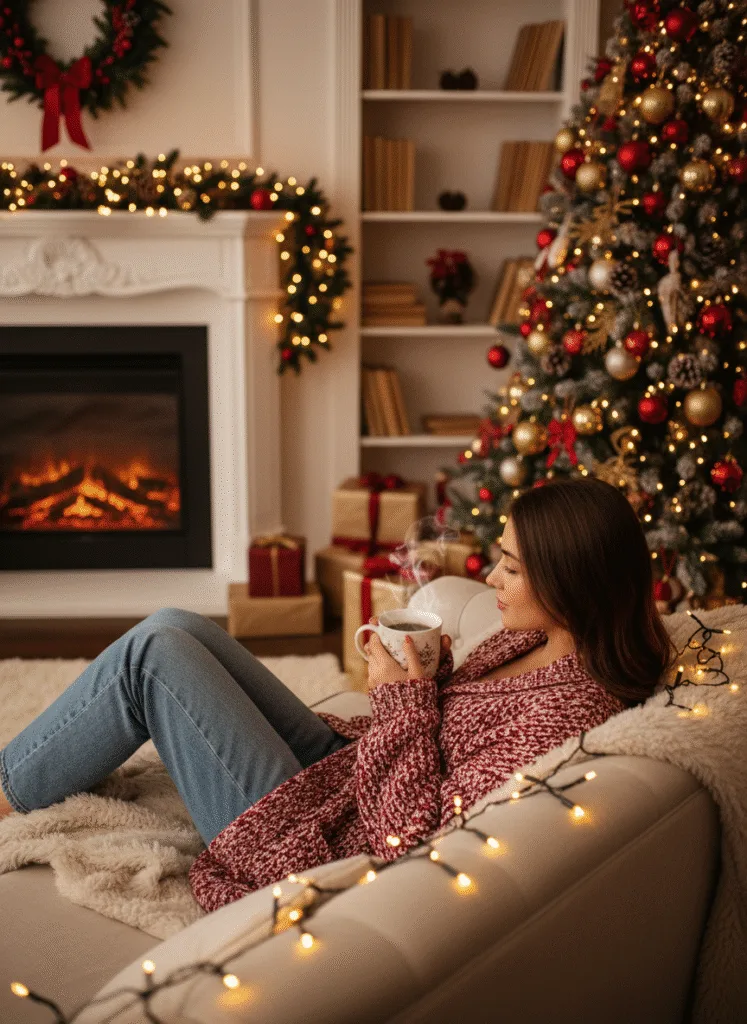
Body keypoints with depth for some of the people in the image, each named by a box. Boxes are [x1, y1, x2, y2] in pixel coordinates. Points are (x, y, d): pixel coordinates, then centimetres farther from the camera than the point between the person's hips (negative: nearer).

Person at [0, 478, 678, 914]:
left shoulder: (566, 714, -28)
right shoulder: (534, 638, 0)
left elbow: (414, 840, -27)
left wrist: (403, 699, -21)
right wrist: (429, 673, -4)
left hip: (312, 843, -9)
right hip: (334, 770, 9)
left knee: (155, 653, -8)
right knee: (175, 628, 9)